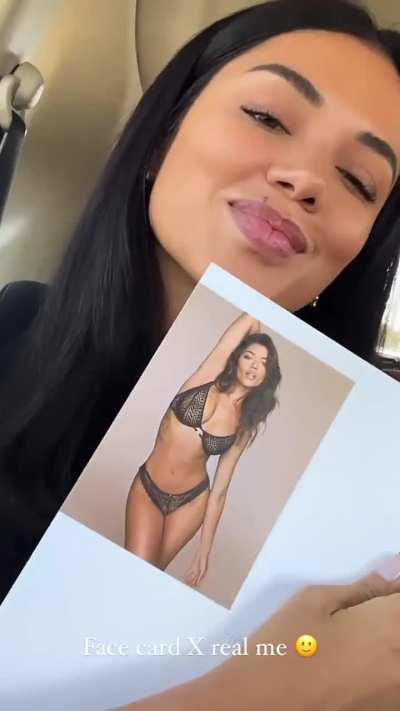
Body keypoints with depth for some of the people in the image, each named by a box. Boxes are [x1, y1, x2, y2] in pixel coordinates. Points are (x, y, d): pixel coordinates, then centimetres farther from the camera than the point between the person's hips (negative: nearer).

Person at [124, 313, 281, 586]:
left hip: (191, 501, 2)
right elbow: (251, 319, -13)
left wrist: (204, 549, -1)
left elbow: (219, 489, -1)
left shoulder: (245, 426, -2)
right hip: (147, 488, -2)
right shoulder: (208, 376, -8)